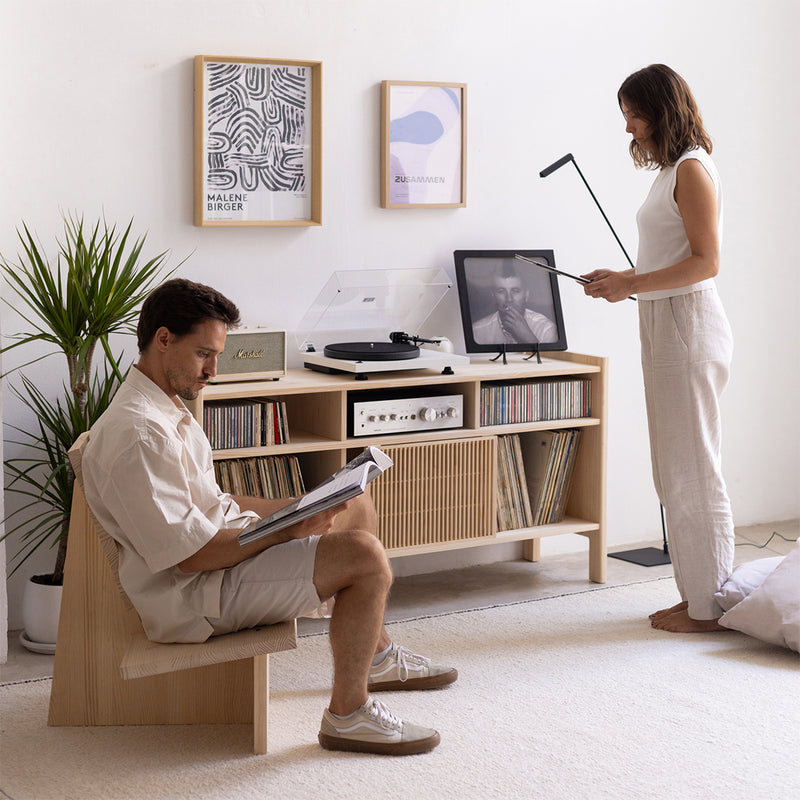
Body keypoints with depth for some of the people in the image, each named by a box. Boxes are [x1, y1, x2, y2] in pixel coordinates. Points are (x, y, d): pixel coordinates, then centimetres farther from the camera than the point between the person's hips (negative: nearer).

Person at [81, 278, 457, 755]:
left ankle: (376, 656, 32)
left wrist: (291, 511, 5)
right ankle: (348, 714, -10)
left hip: (226, 541, 11)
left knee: (358, 506, 20)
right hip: (194, 598, -11)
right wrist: (287, 532, -19)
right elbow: (191, 554, -27)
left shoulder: (165, 407, 9)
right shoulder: (139, 435, -27)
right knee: (365, 555, -24)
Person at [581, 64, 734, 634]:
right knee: (677, 473, 13)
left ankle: (709, 606, 4)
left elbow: (706, 261, -19)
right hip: (666, 329, 10)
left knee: (693, 473, -4)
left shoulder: (693, 169, -13)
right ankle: (697, 594, 20)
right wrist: (623, 280, 12)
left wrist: (632, 284, -19)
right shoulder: (673, 169, 17)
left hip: (688, 329, -10)